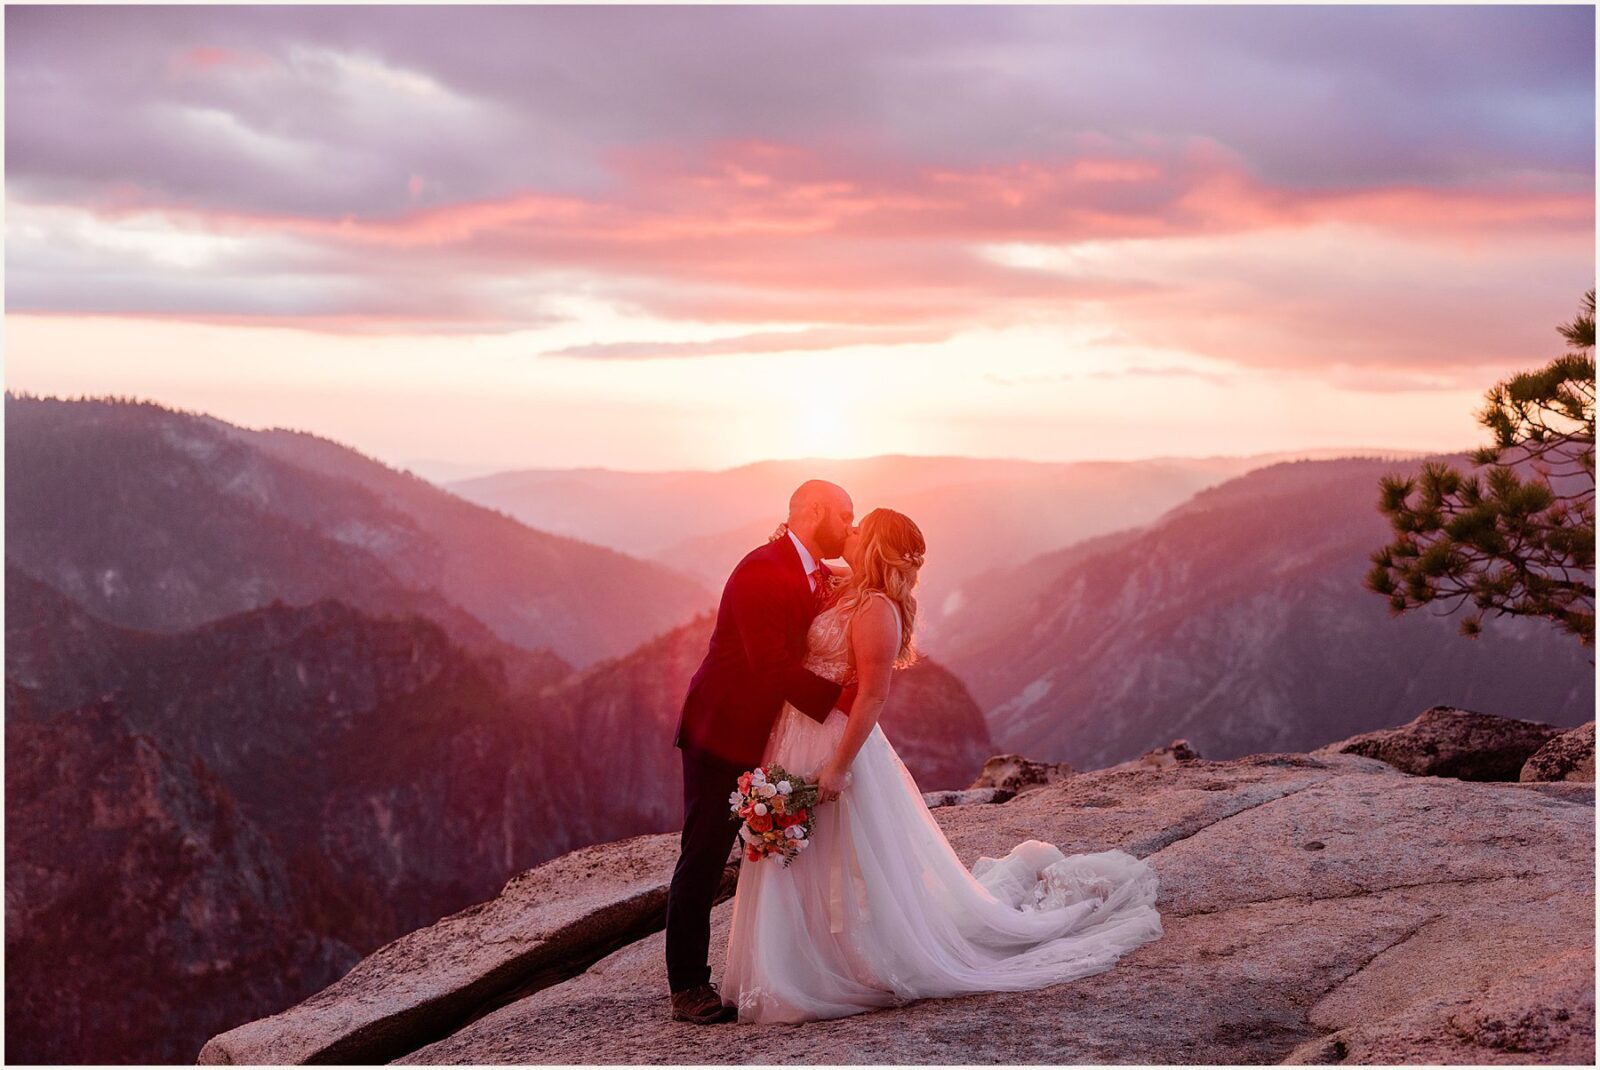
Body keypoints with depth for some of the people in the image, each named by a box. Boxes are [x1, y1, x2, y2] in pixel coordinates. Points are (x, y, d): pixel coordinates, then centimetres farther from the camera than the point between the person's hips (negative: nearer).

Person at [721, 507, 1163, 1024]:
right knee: (808, 873, 15)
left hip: (837, 742, -9)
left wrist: (838, 766, -24)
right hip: (799, 741, 9)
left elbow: (872, 695, -21)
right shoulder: (844, 596, 9)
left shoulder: (875, 609, -17)